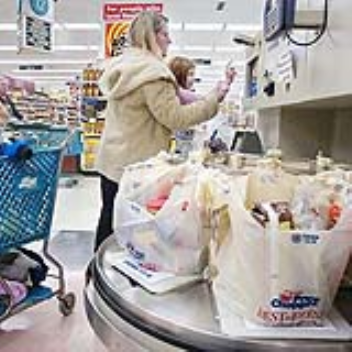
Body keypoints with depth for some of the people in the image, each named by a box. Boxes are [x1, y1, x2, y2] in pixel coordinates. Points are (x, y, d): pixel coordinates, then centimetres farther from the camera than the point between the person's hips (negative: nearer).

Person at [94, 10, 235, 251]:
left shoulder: (122, 65, 12)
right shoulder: (152, 72, -18)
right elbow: (175, 118, -19)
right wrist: (213, 100, -10)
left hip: (111, 161, 9)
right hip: (134, 165, -9)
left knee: (109, 218, 17)